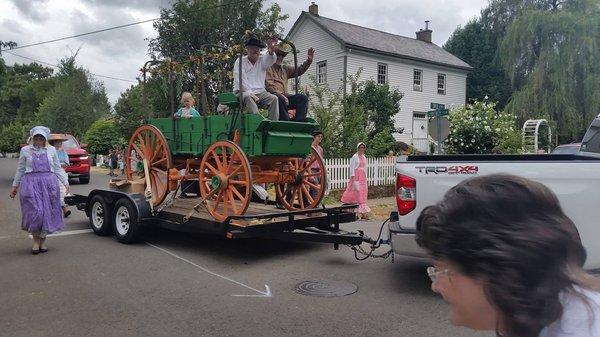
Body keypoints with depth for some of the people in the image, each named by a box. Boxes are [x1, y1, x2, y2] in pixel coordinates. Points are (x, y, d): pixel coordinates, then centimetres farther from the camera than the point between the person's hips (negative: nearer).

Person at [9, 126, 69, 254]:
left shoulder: (51, 150, 9)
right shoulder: (25, 150, 6)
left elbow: (57, 169, 10)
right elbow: (20, 170, 12)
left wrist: (65, 182, 1)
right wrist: (15, 186, 13)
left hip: (49, 184, 1)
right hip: (31, 184, -1)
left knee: (47, 212, 3)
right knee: (35, 212, -8)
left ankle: (43, 241, 18)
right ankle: (36, 241, 10)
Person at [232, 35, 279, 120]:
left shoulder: (262, 60, 13)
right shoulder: (240, 62, 5)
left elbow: (271, 60, -13)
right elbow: (240, 81, -6)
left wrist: (271, 51, -37)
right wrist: (250, 93, -17)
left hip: (260, 92, 3)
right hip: (244, 92, -3)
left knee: (274, 98, -22)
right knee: (248, 98, -36)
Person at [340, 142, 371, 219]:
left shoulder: (364, 157, 16)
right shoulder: (355, 157, -5)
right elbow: (352, 168, -8)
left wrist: (365, 177, 17)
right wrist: (352, 177, -15)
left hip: (363, 177, 7)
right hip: (356, 176, -7)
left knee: (363, 193, 3)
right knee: (357, 192, -11)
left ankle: (363, 212, 5)